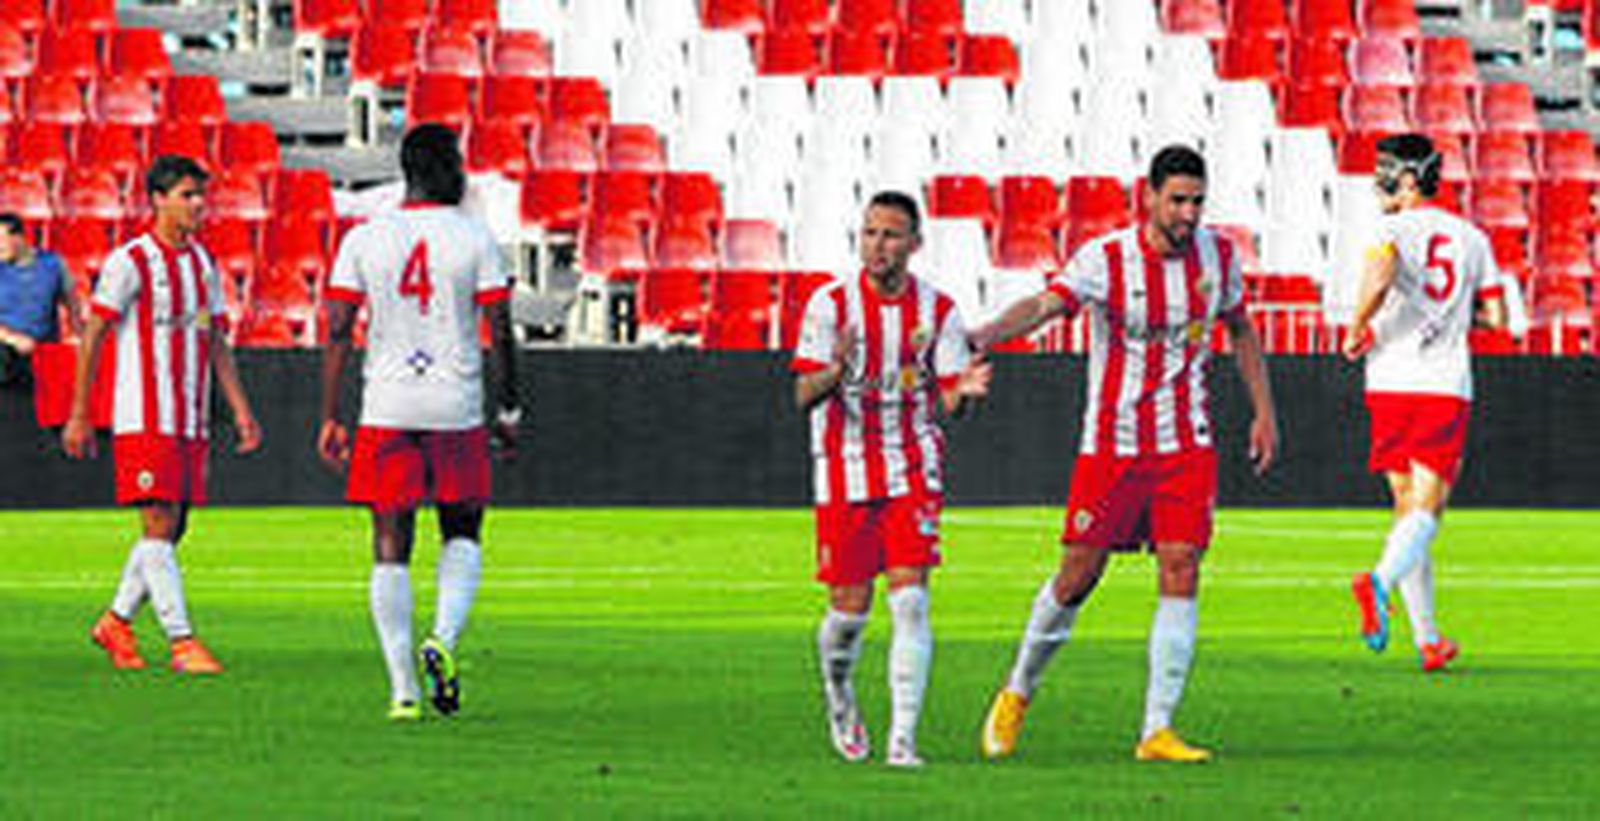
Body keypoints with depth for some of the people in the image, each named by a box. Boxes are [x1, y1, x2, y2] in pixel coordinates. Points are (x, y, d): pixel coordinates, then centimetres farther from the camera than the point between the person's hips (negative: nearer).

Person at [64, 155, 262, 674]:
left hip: (191, 421, 7)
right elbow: (92, 338, -5)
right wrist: (78, 416, -7)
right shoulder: (130, 262, -7)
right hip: (144, 418, -7)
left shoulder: (203, 264, 13)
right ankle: (182, 641, -12)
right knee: (160, 525, -10)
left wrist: (241, 412, 11)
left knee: (172, 529, 9)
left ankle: (118, 621, 23)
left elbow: (217, 344, 18)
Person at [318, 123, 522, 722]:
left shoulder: (363, 240, 2)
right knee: (462, 536, 17)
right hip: (457, 409, -1)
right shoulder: (474, 239, -2)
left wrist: (330, 419, 4)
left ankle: (402, 688, -2)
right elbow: (500, 331, -3)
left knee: (391, 549, 4)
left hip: (386, 409, 1)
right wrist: (508, 409, 8)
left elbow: (338, 331, 0)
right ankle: (444, 638, -8)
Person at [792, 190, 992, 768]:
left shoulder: (937, 310, 0)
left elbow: (946, 399, 2)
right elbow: (803, 394, -7)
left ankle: (903, 738, -13)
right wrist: (836, 371, -29)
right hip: (845, 474, -1)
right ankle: (838, 689, 35)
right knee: (850, 608, 2)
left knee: (910, 600, -12)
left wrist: (961, 392, -22)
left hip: (913, 473, 1)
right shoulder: (831, 304, -4)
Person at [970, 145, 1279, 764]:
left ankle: (1157, 731, -5)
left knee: (1181, 576, -8)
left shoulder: (1217, 256, 1)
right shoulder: (1106, 260, -13)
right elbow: (1045, 304, -28)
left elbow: (1241, 329, 18)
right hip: (1112, 445, -3)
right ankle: (1017, 693, 23)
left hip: (1188, 445, 3)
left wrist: (1264, 411, 16)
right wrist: (980, 337, -45)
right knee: (1077, 577, 0)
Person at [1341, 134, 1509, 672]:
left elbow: (1380, 277, -23)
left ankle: (1428, 640, 10)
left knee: (1408, 509, 10)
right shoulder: (1472, 239, 11)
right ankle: (1381, 582, -33)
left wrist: (1358, 332, -8)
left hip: (1392, 383, -1)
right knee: (1425, 512, -2)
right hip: (1447, 386, 1)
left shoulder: (1396, 229, -2)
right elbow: (1495, 316, 11)